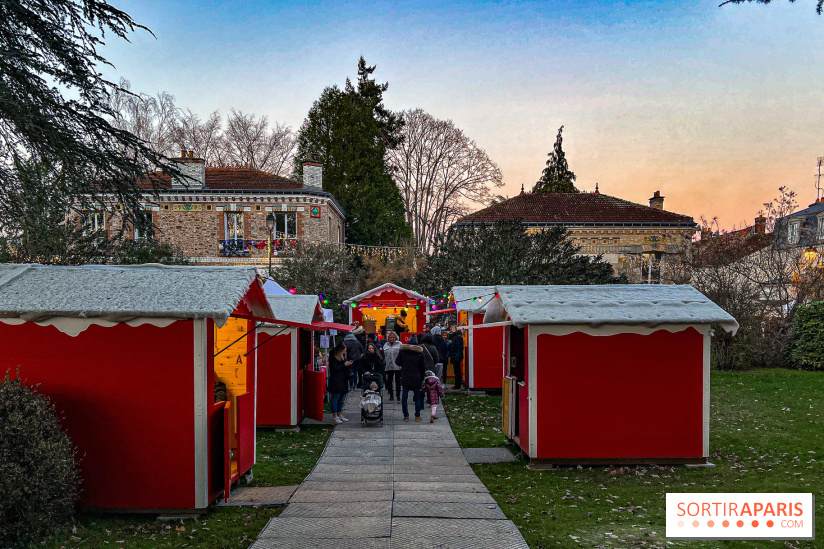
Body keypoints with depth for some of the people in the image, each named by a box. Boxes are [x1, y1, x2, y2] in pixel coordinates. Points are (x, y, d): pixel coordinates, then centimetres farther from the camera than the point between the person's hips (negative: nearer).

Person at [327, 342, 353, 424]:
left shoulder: (343, 356, 14)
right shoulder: (333, 357, -11)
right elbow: (334, 368, -17)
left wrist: (348, 364, 2)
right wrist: (345, 365, -17)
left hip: (343, 380, 8)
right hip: (336, 381, -8)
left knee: (341, 398, 11)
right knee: (335, 398, -4)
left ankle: (339, 415, 19)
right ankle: (335, 416, 0)